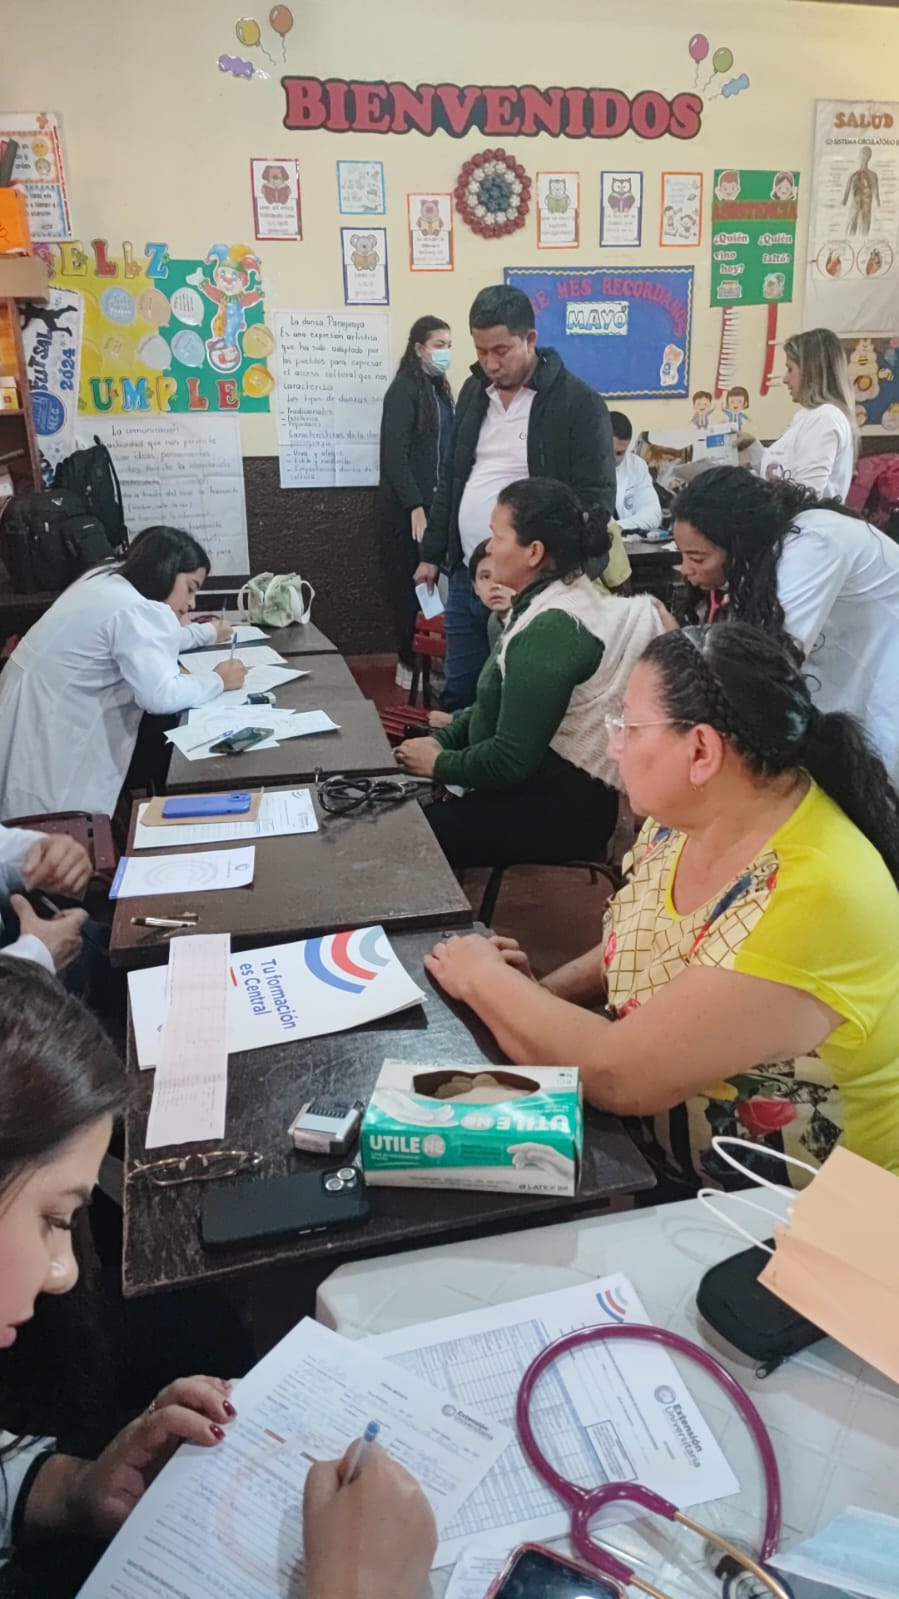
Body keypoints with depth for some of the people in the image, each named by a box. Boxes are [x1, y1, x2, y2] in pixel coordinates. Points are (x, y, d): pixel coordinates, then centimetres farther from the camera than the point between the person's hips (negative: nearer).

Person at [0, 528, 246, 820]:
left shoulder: (109, 579, 10)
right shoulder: (138, 610, -20)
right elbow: (161, 695, -30)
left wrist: (206, 632, 28)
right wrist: (217, 680, -14)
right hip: (46, 744, -10)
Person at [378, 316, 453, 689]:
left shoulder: (440, 388, 13)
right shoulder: (404, 390, -10)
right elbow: (394, 453, -16)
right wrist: (414, 506, -20)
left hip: (436, 500, 7)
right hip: (408, 505, -7)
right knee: (411, 581, 0)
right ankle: (410, 664, 9)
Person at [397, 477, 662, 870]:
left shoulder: (549, 632, -24)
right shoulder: (565, 598, 6)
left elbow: (511, 760, -23)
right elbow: (494, 705, 14)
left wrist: (438, 763, -9)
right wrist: (439, 739, 3)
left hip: (561, 807, -9)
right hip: (550, 783, 9)